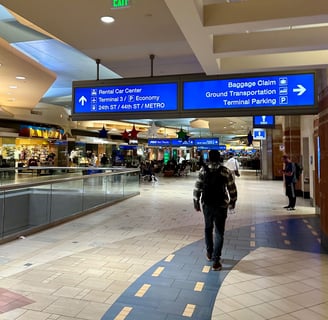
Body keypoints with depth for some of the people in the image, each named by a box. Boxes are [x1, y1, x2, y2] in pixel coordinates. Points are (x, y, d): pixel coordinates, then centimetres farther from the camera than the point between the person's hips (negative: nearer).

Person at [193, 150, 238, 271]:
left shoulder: (203, 170, -4)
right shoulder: (225, 171, -7)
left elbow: (197, 187, -5)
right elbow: (232, 189, -3)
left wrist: (196, 202, 5)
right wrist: (232, 201, 12)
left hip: (207, 205, 2)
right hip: (221, 205, -2)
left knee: (208, 229, 22)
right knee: (219, 233, 6)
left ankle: (209, 253, 36)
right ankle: (216, 260, 4)